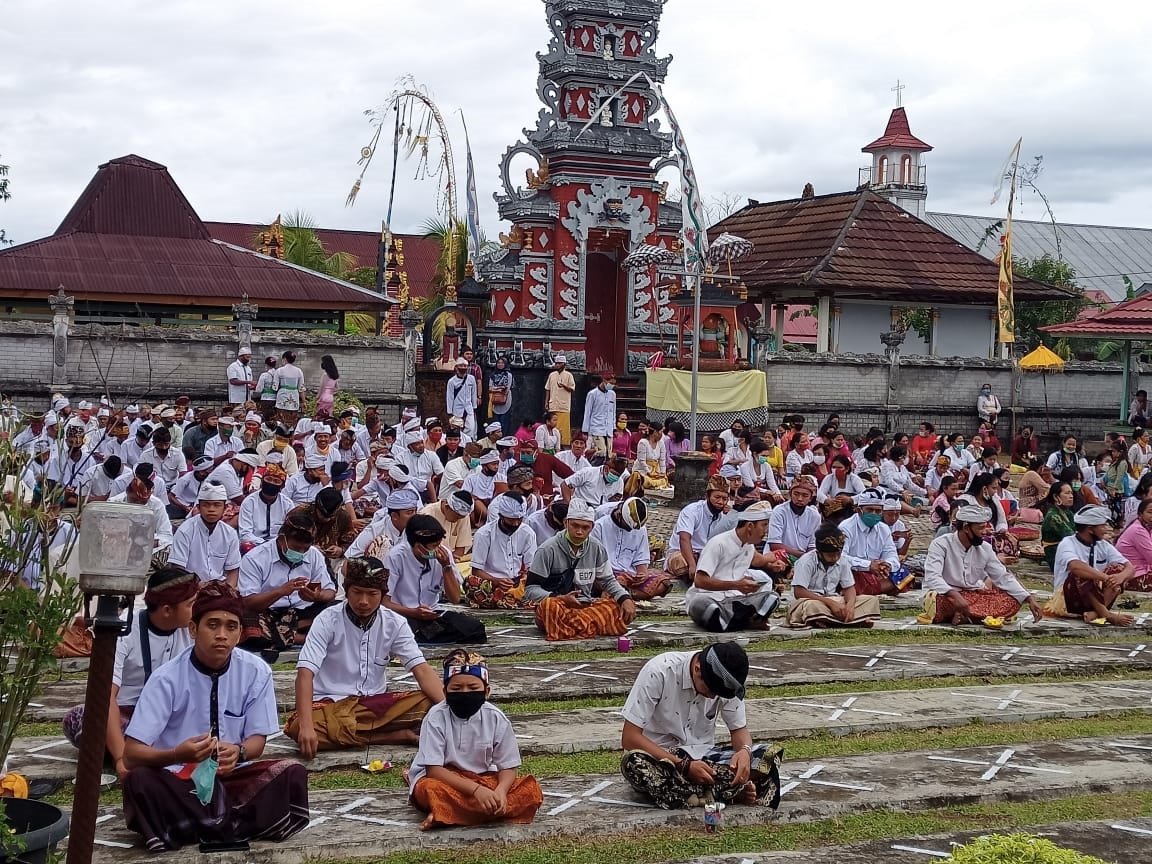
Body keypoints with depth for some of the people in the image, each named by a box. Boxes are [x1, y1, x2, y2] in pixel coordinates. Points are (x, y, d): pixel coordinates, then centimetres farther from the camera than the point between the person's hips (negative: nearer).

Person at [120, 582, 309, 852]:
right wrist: (178, 754, -37)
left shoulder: (256, 672, -7)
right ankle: (233, 826, -21)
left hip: (232, 777, 2)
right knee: (139, 780, -34)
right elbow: (131, 754, -17)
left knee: (292, 773, -23)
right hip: (178, 781, -2)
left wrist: (238, 752, -24)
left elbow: (257, 739, 1)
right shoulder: (167, 679, -14)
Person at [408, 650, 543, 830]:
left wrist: (500, 791, -27)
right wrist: (475, 790, -31)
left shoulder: (496, 718, -7)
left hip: (484, 778, 4)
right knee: (430, 789, -38)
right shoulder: (437, 717, -15)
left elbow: (508, 766, -3)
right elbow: (433, 769, -20)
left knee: (532, 790, -22)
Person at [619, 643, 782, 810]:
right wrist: (684, 766, -28)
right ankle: (733, 791, -31)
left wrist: (745, 751, -22)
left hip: (703, 756, 3)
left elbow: (739, 729, 3)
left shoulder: (725, 683, -9)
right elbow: (629, 738, -22)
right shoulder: (659, 672, -22)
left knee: (768, 756, -18)